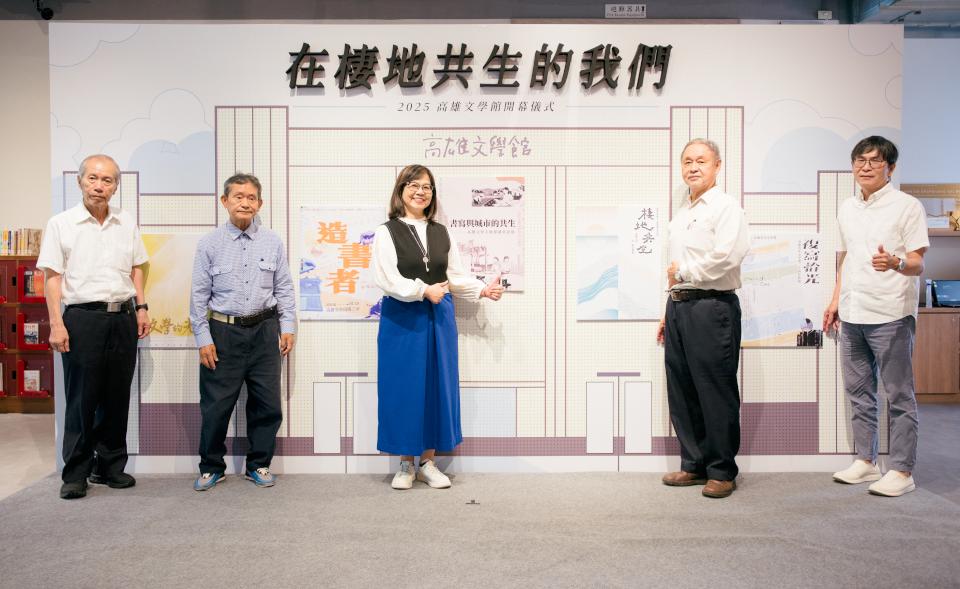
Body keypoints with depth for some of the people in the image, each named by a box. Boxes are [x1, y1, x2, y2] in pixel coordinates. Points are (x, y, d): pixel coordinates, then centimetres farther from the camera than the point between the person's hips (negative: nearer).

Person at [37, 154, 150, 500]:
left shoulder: (126, 223, 10)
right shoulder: (61, 224, -1)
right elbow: (52, 276, -4)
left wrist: (141, 308, 7)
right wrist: (56, 324, -10)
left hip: (123, 318, 4)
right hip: (83, 318, -4)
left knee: (117, 398, 9)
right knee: (81, 400, 1)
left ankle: (110, 467, 22)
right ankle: (75, 475, 13)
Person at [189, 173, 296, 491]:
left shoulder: (272, 242, 3)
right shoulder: (209, 244, -1)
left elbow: (284, 289, 7)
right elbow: (199, 294, 0)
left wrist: (288, 327, 2)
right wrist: (203, 339, -3)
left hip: (264, 330, 2)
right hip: (223, 332, -1)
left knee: (266, 403, 7)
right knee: (216, 404, 5)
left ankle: (259, 464, 24)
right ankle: (211, 467, 24)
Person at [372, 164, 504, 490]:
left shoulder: (441, 233, 12)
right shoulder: (387, 232, -2)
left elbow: (457, 276, 13)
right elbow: (388, 279, -13)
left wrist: (483, 289, -1)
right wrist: (424, 291, -20)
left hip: (439, 319, 4)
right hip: (401, 320, -4)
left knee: (438, 387, 6)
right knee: (404, 389, 1)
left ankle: (428, 462, 18)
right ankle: (406, 464, 15)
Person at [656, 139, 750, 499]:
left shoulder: (725, 207, -5)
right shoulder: (682, 212, 21)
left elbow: (727, 256, -21)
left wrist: (683, 272, -9)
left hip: (712, 307, -8)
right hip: (678, 307, 8)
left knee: (716, 394, -2)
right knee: (681, 392, 11)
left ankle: (722, 472, 10)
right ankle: (694, 465, 22)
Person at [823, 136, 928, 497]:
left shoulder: (907, 206, -4)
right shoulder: (846, 209, 14)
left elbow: (918, 264, -8)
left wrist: (895, 262, -30)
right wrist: (835, 302, 17)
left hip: (890, 314, -6)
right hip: (852, 314, 6)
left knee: (899, 394, 0)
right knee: (858, 391, 12)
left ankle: (901, 470, 9)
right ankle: (865, 461, 24)